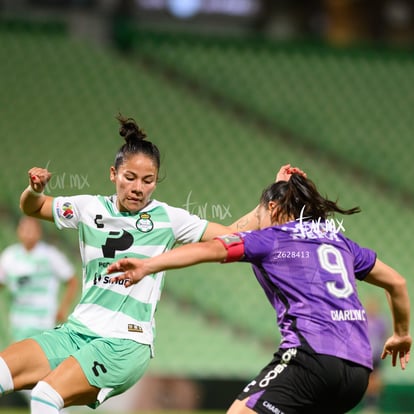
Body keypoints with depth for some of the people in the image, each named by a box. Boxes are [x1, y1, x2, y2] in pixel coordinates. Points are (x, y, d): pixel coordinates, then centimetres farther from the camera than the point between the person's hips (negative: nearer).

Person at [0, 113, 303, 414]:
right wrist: (35, 188, 1)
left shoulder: (168, 219, 1)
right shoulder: (90, 208, 9)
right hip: (77, 331, 4)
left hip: (125, 344, -4)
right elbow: (32, 208, 23)